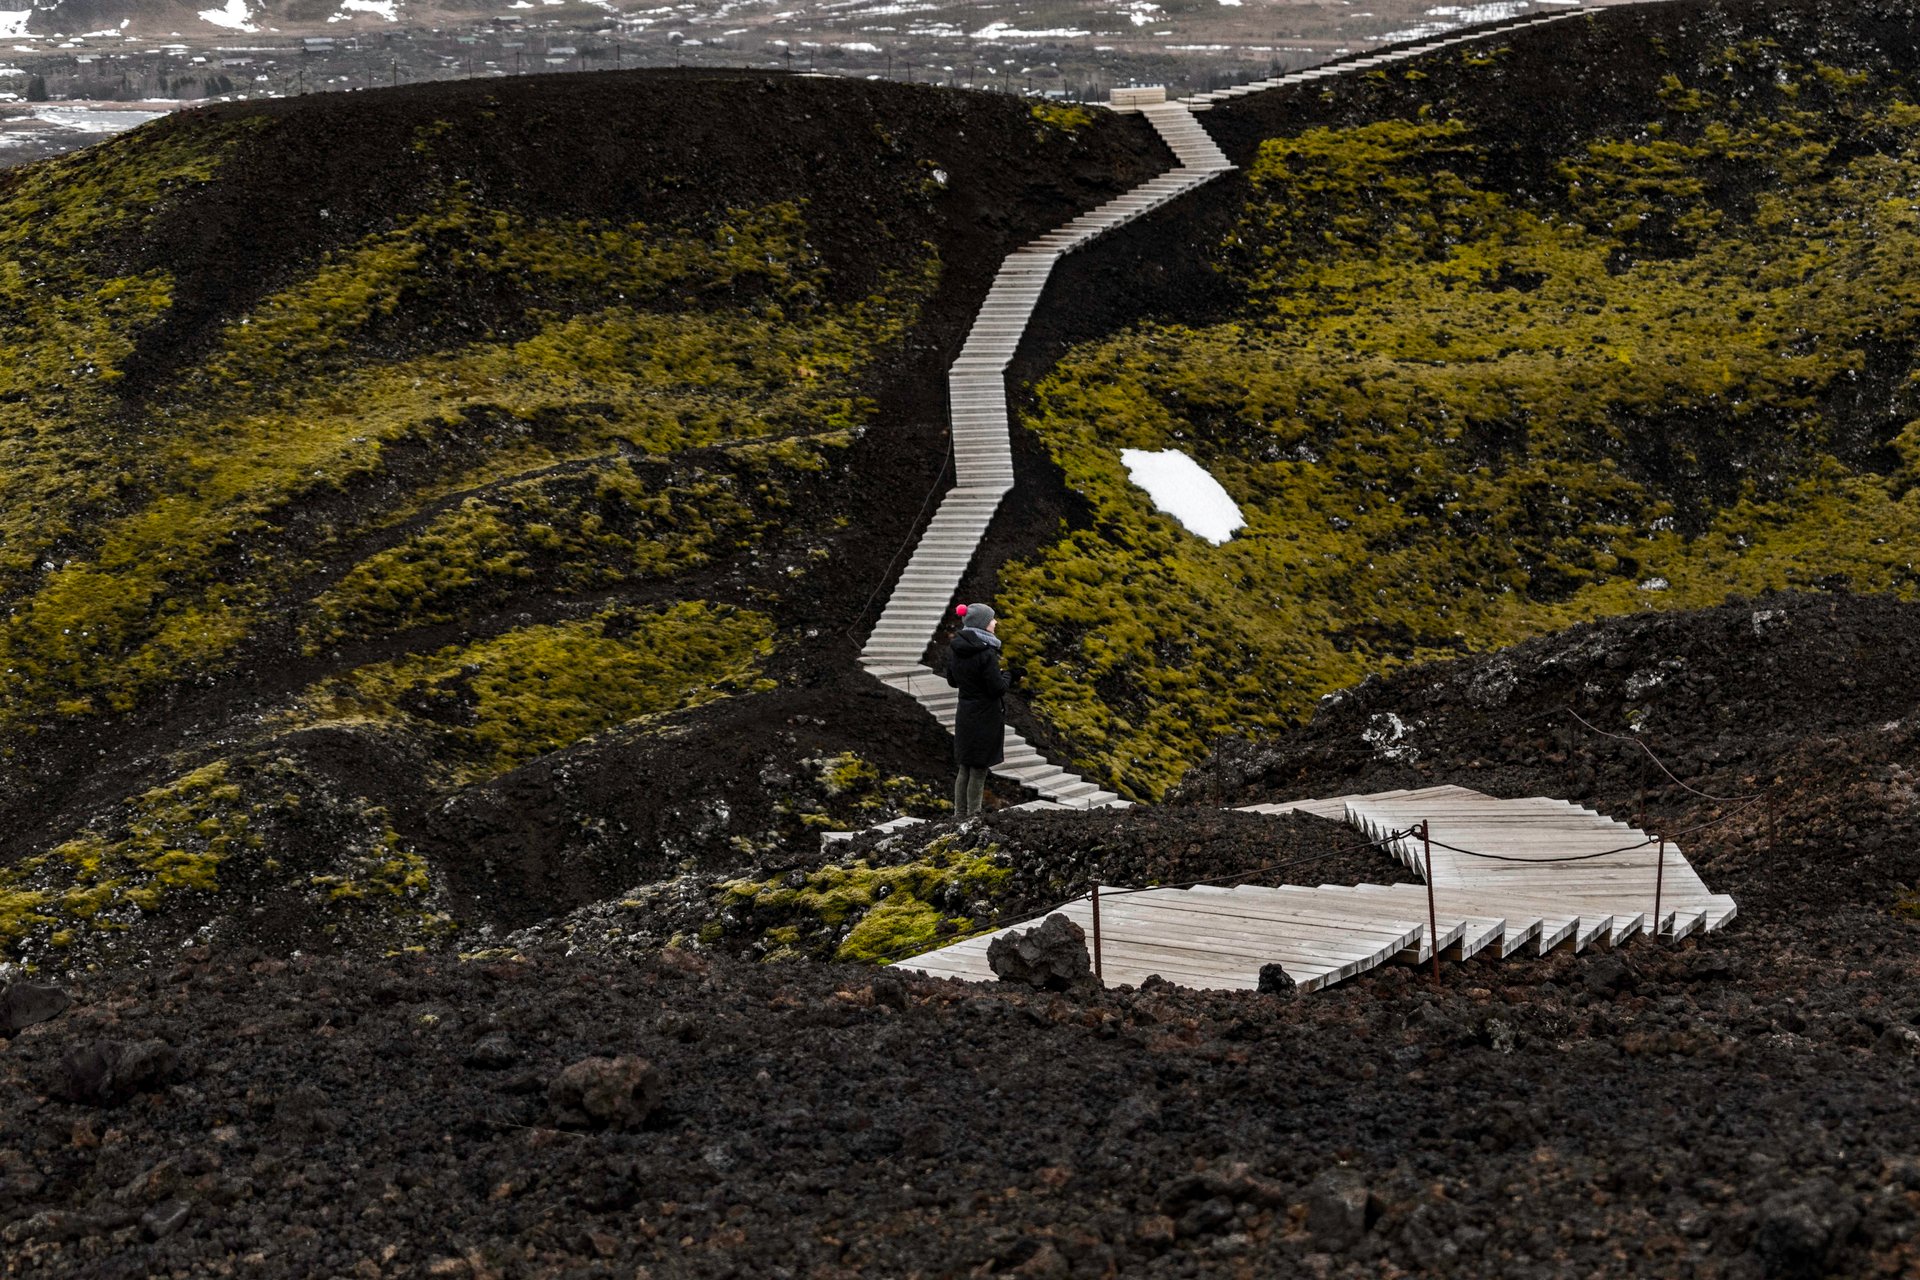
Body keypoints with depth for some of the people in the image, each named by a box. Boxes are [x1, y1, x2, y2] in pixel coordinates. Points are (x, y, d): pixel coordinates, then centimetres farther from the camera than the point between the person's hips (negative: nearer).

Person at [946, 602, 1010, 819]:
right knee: (978, 770, 2)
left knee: (964, 768, 15)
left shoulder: (955, 649, 2)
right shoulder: (986, 653, -21)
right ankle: (973, 817, 7)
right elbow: (997, 688, -18)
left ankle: (959, 816, 21)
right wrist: (1006, 677, 1)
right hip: (985, 717, -7)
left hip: (964, 716, 7)